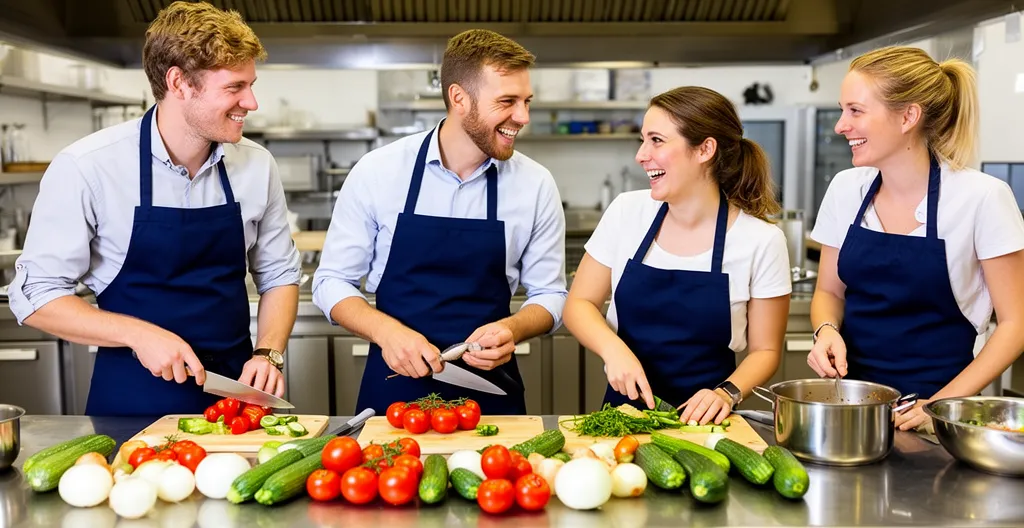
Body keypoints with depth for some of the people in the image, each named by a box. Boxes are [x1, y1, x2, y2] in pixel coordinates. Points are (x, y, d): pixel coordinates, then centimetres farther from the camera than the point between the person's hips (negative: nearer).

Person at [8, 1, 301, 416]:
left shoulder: (257, 165, -1)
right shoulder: (86, 168, -11)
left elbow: (278, 275, 10)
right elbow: (35, 294, -6)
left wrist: (268, 353, -6)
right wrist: (140, 334, -18)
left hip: (234, 390, 3)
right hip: (133, 398, -2)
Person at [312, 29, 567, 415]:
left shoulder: (536, 185, -6)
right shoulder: (378, 171, -9)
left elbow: (549, 295, 4)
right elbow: (331, 281, -2)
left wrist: (512, 329, -18)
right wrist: (386, 331, -20)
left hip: (489, 391, 1)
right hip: (393, 387, -1)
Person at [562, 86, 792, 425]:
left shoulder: (761, 241, -6)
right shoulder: (627, 212, -1)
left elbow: (765, 350, 3)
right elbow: (579, 304, 5)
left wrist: (727, 393, -15)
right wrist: (613, 348, -13)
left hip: (701, 419, -1)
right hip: (625, 407, 1)